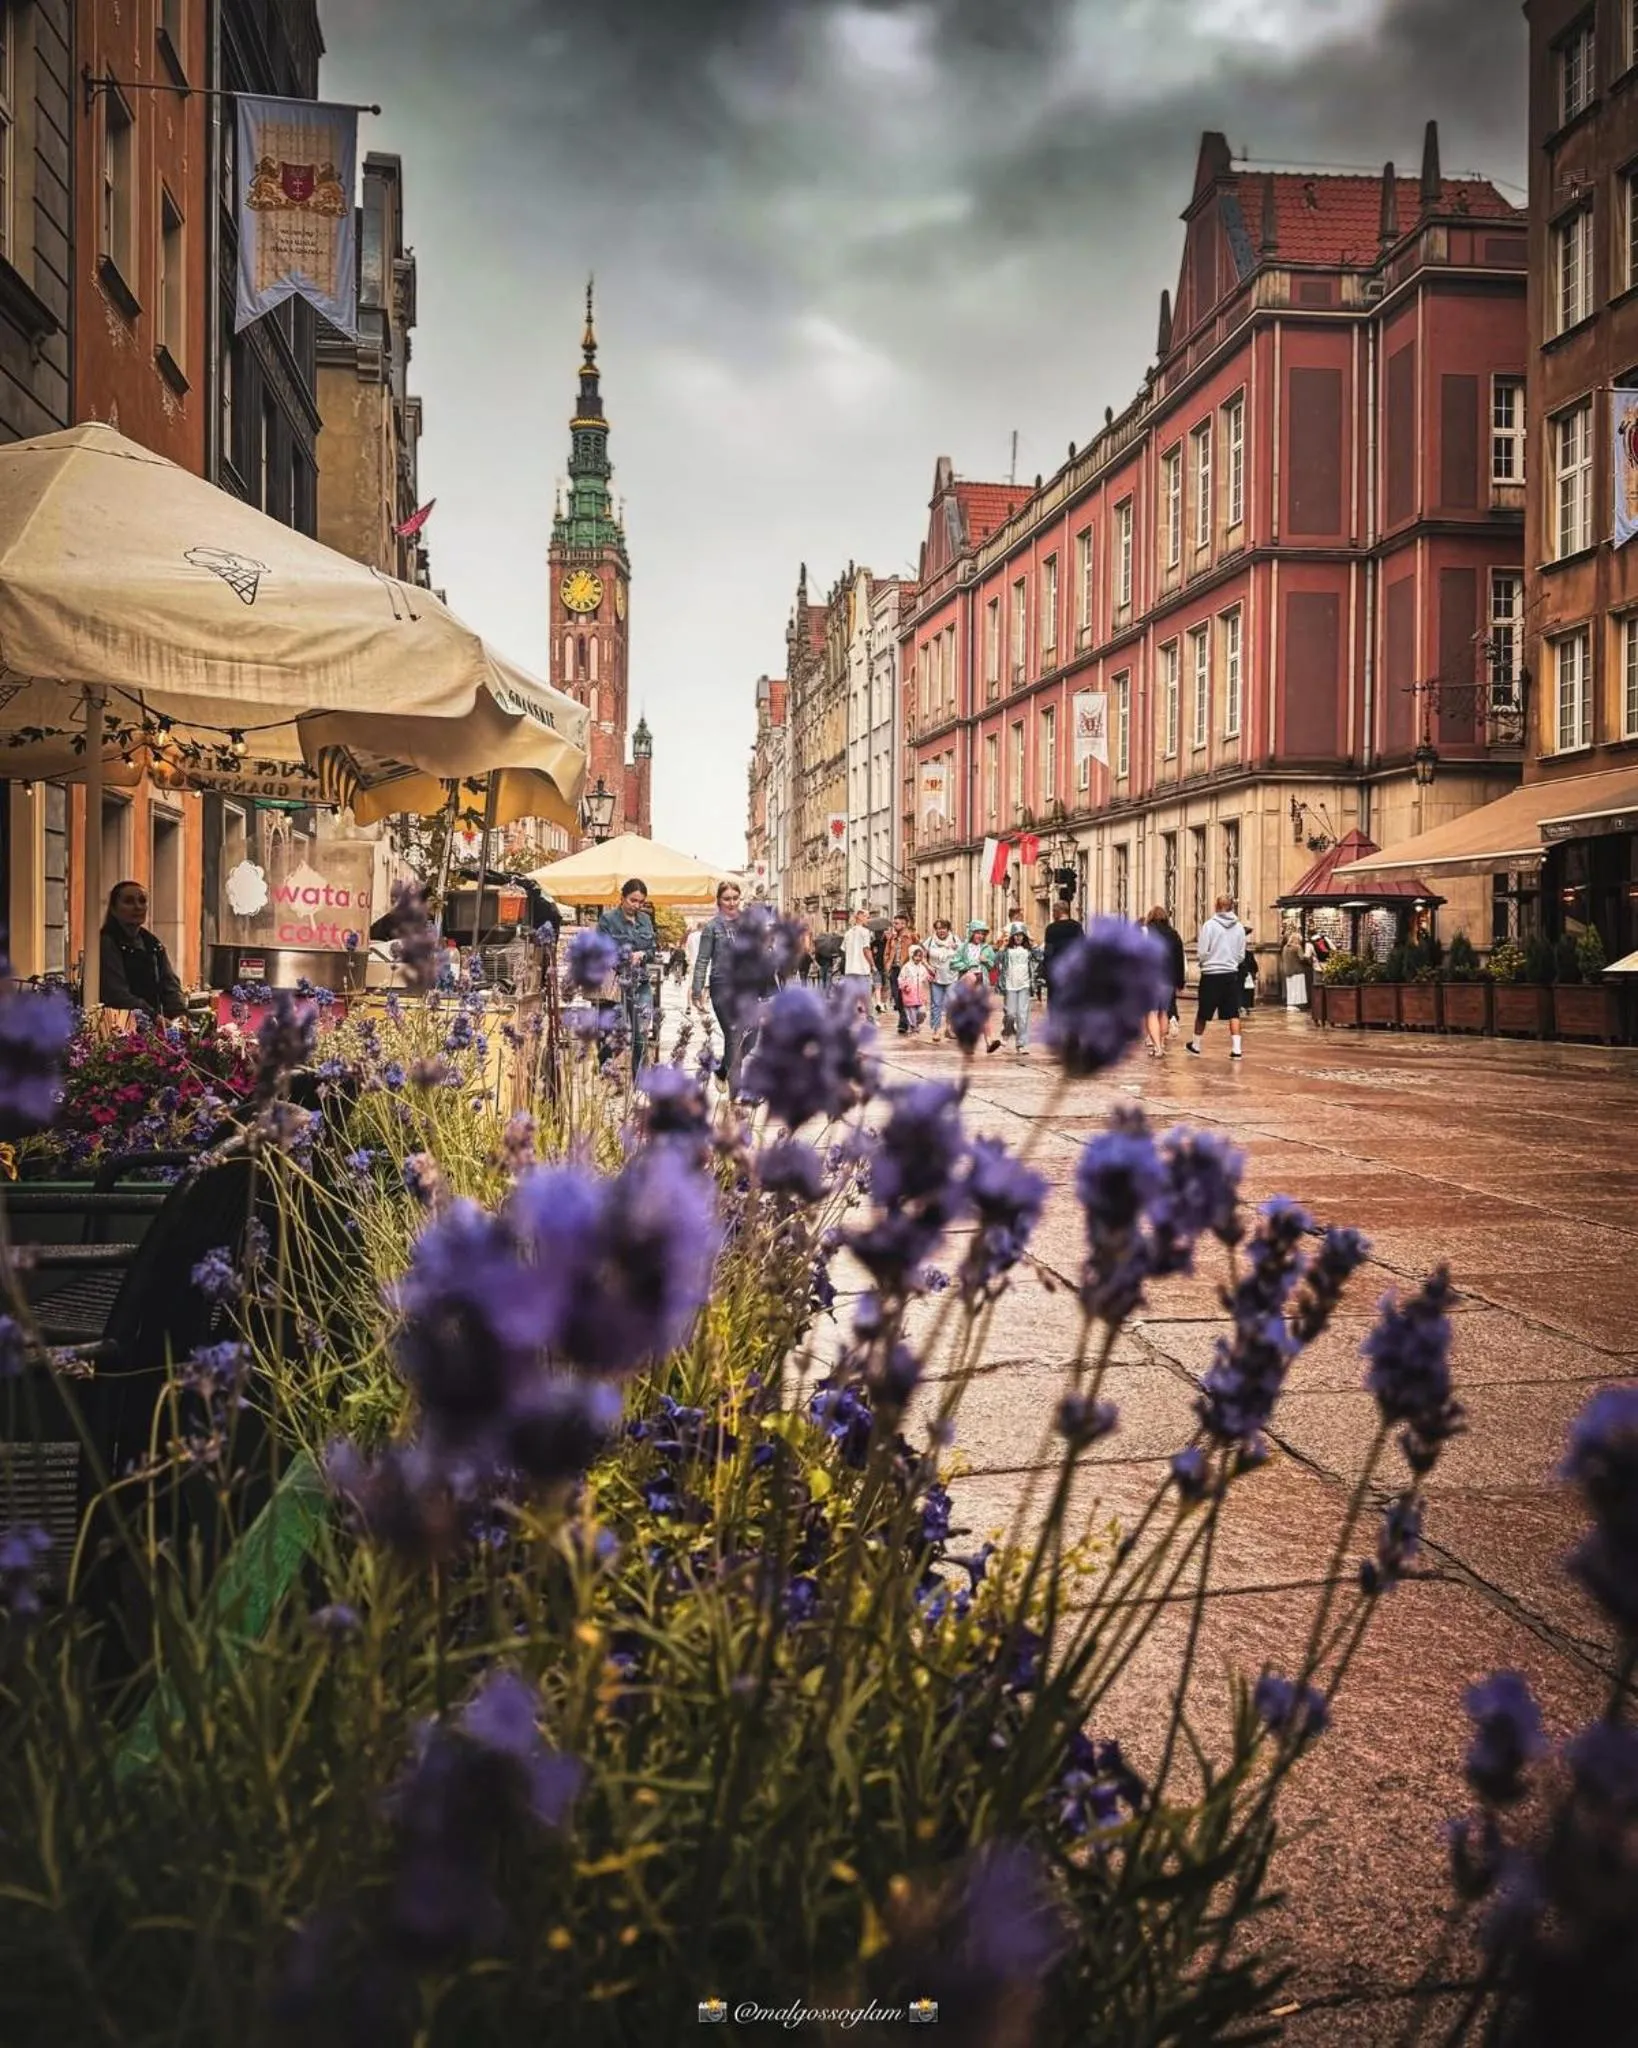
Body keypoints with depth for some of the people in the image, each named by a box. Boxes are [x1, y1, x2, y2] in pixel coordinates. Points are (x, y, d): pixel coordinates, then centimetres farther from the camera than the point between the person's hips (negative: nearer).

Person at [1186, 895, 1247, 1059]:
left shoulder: (1209, 925, -9)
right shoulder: (1239, 927, 2)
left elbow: (1201, 953, -9)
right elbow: (1241, 956, 7)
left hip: (1211, 974, -2)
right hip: (1231, 974, 2)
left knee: (1203, 1012, 11)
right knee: (1233, 1013, 5)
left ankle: (1196, 1045, 25)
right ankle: (1236, 1048, -4)